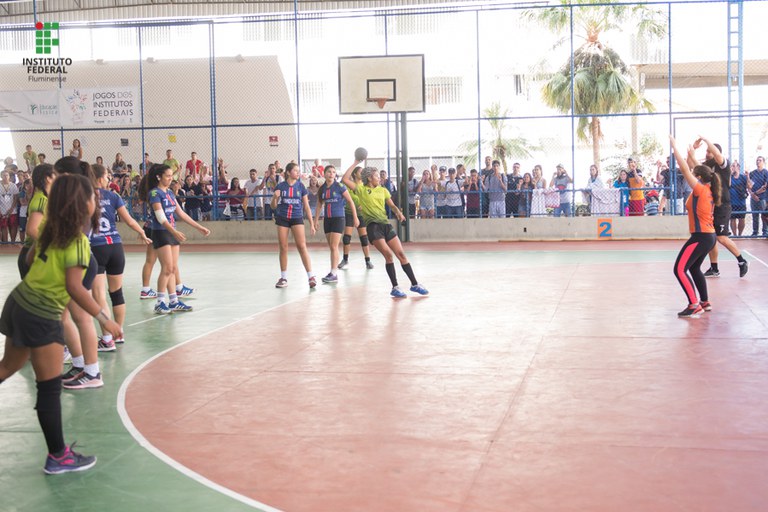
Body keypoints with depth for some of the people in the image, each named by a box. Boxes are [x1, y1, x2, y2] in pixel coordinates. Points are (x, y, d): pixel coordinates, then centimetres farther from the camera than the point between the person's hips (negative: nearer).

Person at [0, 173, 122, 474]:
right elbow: (74, 287, -24)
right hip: (42, 317, -8)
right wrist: (104, 319, -20)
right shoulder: (77, 241, -19)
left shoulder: (51, 230, 5)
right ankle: (58, 457, 11)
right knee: (50, 389, 1)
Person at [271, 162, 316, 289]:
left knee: (302, 246, -12)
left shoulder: (300, 186, 2)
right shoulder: (280, 186, 0)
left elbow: (306, 206, 6)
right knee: (283, 248, 5)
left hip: (297, 218, -1)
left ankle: (311, 276, -13)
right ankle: (283, 278, 15)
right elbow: (274, 206, 4)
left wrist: (311, 223, 2)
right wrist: (275, 197, -17)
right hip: (282, 219, 1)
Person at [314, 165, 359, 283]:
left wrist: (355, 217, -4)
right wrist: (316, 220, 11)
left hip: (338, 218, -5)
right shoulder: (322, 189, 7)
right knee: (331, 247, 8)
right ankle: (333, 273, 14)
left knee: (334, 246, -12)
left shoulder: (339, 186, -7)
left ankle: (333, 274, -12)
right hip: (327, 219, 5)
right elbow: (319, 205, 15)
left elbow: (350, 201, -3)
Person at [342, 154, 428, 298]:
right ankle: (395, 288, -8)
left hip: (386, 224, 5)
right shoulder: (361, 189, 4)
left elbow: (392, 205, 15)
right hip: (372, 225, -5)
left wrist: (398, 212, -6)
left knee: (401, 254, 1)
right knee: (388, 255, -16)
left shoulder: (383, 190, 18)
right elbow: (345, 179, -7)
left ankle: (414, 284, 8)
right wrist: (355, 163, -3)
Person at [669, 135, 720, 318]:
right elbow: (700, 171, 25)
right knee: (694, 268, 24)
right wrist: (692, 156, 29)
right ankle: (705, 302, 27)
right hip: (708, 236, 10)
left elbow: (685, 169, -16)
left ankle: (694, 306, -13)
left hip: (701, 237, -10)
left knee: (679, 269, -9)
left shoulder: (700, 190, -14)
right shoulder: (708, 190, 7)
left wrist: (674, 147, -12)